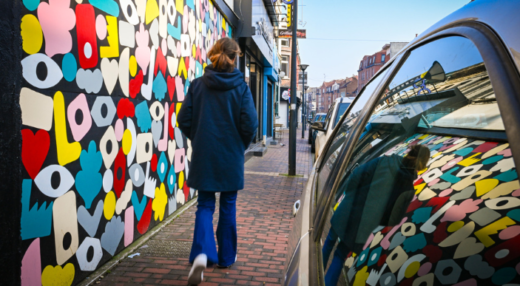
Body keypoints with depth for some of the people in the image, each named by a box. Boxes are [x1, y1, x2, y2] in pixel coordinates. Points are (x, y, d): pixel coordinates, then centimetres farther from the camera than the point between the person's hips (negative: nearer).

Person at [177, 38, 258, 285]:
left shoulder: (198, 84, -3)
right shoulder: (240, 87, -7)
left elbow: (184, 120, -2)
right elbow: (250, 123, -11)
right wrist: (241, 145, 7)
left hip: (203, 155, 1)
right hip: (231, 157, -1)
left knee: (205, 205, 9)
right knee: (228, 205, 14)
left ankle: (201, 254, -12)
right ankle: (226, 256, 26)